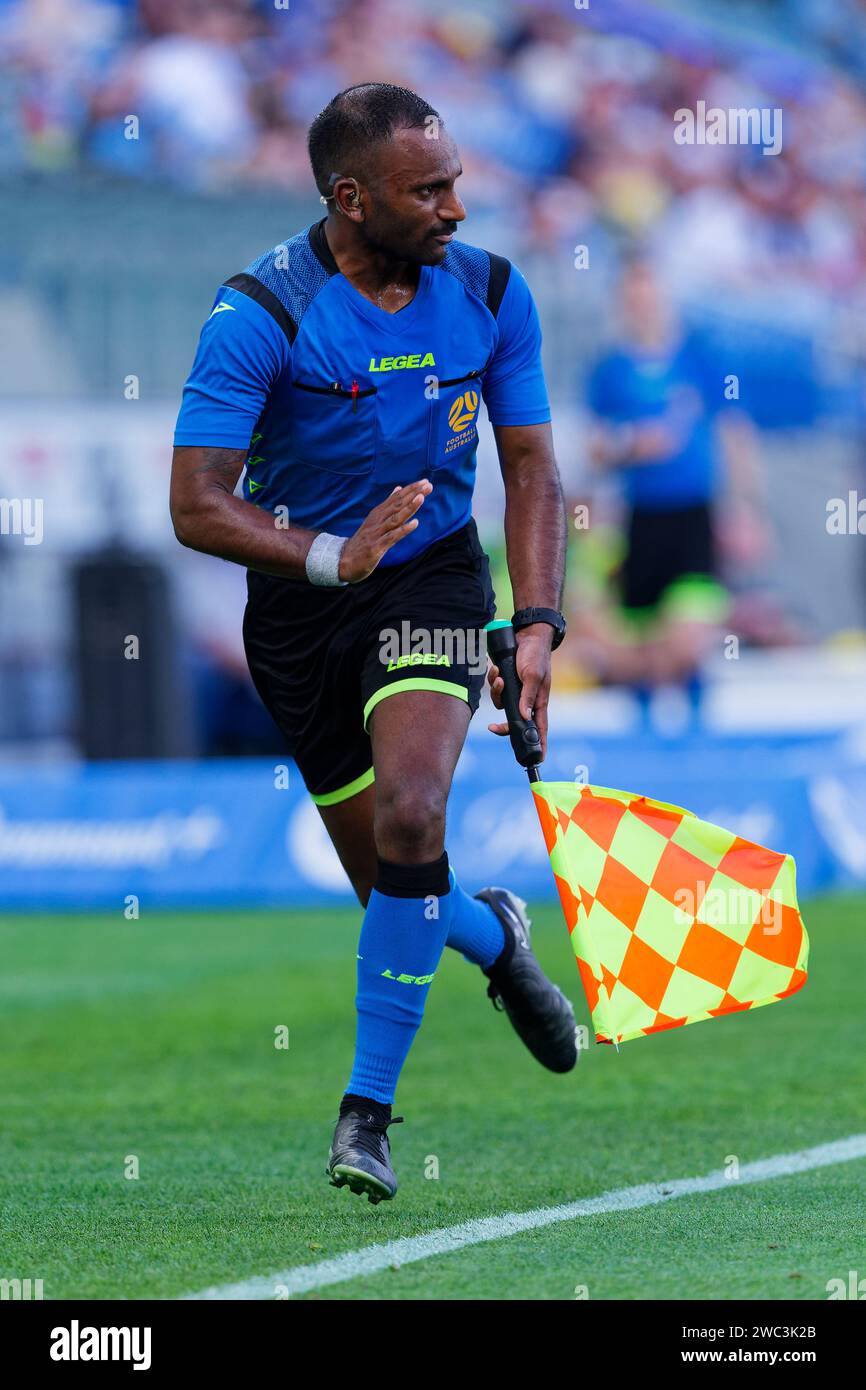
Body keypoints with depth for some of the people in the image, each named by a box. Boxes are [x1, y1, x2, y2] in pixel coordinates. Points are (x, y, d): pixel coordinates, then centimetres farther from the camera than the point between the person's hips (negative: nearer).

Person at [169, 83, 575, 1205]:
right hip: (298, 607, -1)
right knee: (392, 886, 5)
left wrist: (538, 625, -9)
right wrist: (330, 555, -34)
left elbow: (529, 469, 4)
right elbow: (197, 505, -19)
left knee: (410, 817, -24)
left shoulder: (490, 293, -5)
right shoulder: (261, 314, -18)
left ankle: (368, 1107, -13)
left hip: (434, 578, 1)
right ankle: (493, 933, 44)